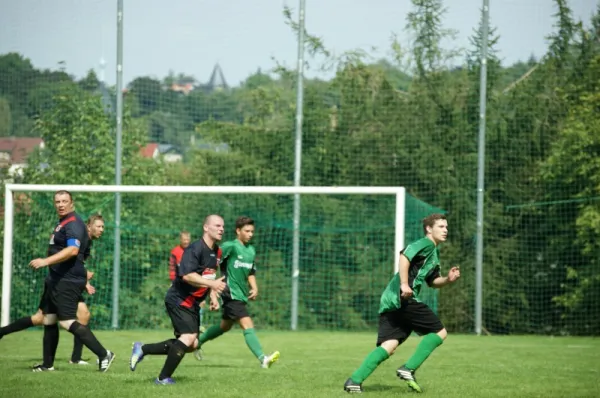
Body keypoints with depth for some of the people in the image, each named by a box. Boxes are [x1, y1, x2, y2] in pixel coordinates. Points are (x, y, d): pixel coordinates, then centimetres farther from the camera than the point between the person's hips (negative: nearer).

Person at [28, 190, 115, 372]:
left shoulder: (73, 224, -15)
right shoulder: (62, 224, 17)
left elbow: (72, 250, -30)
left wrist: (46, 261, -35)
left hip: (68, 282, -11)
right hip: (56, 280, 11)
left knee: (67, 322, -16)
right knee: (49, 320, 13)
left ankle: (103, 355, -13)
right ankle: (47, 364, 22)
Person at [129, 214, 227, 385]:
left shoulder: (217, 252, 10)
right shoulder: (195, 249, -19)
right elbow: (187, 275, -31)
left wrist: (213, 296, 14)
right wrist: (212, 284, -36)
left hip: (192, 303, 10)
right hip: (179, 300, -10)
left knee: (191, 344, 9)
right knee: (189, 337, -22)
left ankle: (142, 349, 18)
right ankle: (163, 378, -12)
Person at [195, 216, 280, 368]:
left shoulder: (251, 250, 13)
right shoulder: (229, 246, -11)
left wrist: (254, 288, 9)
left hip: (242, 295, 9)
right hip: (231, 294, -9)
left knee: (225, 326, 22)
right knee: (248, 325, -20)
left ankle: (198, 341, 42)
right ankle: (262, 359, -31)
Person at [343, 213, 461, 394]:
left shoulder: (434, 253, 28)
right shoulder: (425, 244, -3)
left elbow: (433, 281, 35)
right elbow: (405, 256, -19)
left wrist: (448, 279, 15)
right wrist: (404, 284, -25)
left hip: (389, 303, 9)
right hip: (403, 299, -9)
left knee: (388, 347, -1)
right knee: (440, 332, -2)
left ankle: (354, 381, -13)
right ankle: (408, 369, -8)